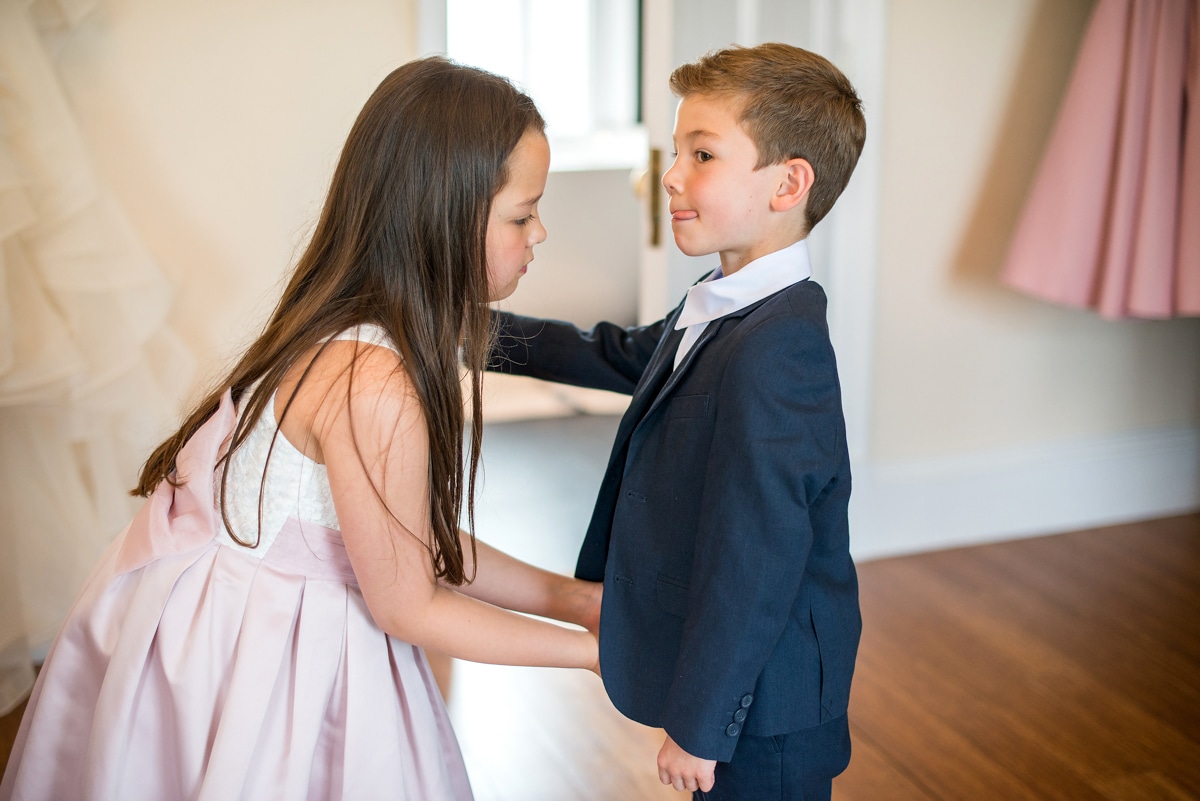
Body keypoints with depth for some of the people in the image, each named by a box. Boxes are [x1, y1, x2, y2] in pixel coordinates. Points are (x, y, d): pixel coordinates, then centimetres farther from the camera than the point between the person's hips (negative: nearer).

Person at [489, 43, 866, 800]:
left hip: (760, 709, -9)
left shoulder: (772, 353, -30)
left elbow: (753, 562, -29)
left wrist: (698, 725, -21)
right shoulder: (720, 311, 4)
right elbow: (624, 356, 22)